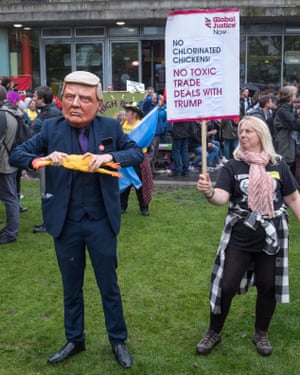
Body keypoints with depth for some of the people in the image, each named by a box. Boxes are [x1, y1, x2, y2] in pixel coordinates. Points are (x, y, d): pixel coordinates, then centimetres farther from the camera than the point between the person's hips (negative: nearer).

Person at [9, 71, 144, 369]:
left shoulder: (110, 127, -4)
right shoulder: (51, 128, -3)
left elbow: (137, 153, -3)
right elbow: (16, 154, -2)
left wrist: (110, 156, -22)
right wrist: (41, 159, -24)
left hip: (101, 222, -1)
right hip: (65, 223, 1)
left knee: (109, 285, 13)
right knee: (71, 286, 17)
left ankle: (118, 341, 31)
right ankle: (74, 340, 36)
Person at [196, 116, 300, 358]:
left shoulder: (278, 165, 0)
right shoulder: (232, 167, -5)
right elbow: (222, 197, -20)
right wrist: (209, 193, -42)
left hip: (272, 238, 2)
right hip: (239, 239, -1)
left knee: (268, 287, 13)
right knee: (226, 286, 1)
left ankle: (261, 334, 34)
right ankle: (214, 333, 23)